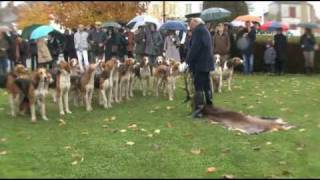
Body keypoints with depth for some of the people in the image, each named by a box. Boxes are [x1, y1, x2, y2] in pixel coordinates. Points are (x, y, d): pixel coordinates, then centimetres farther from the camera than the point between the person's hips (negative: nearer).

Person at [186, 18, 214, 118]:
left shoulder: (197, 30, -11)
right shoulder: (205, 30, 19)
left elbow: (195, 47, -20)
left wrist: (188, 61, -16)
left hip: (199, 63, -10)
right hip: (207, 63, 10)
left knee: (198, 86, -9)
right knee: (206, 85, 14)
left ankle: (198, 109, -11)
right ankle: (209, 106, 21)